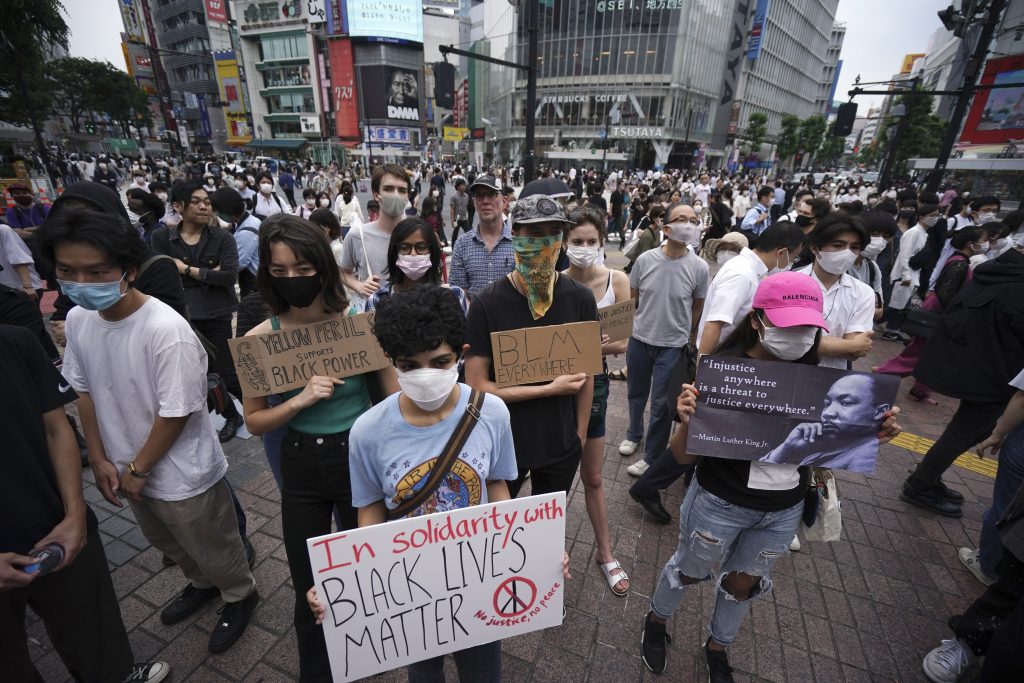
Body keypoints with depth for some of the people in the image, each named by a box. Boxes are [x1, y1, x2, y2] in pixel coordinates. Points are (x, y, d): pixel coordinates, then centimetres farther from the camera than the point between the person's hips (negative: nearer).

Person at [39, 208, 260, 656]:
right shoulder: (76, 320, -7)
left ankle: (239, 595, 44)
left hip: (181, 475, -7)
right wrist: (100, 459, 1)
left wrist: (138, 469, -13)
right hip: (127, 468, 8)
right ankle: (202, 583, 57)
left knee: (212, 548, 16)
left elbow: (176, 413, -24)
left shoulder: (166, 330, -30)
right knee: (167, 543, 30)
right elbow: (83, 391, 3)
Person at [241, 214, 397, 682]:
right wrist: (300, 400, -20)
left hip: (359, 460, -1)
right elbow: (254, 422, -1)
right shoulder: (259, 338, -8)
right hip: (300, 468, 2)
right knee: (308, 589, 19)